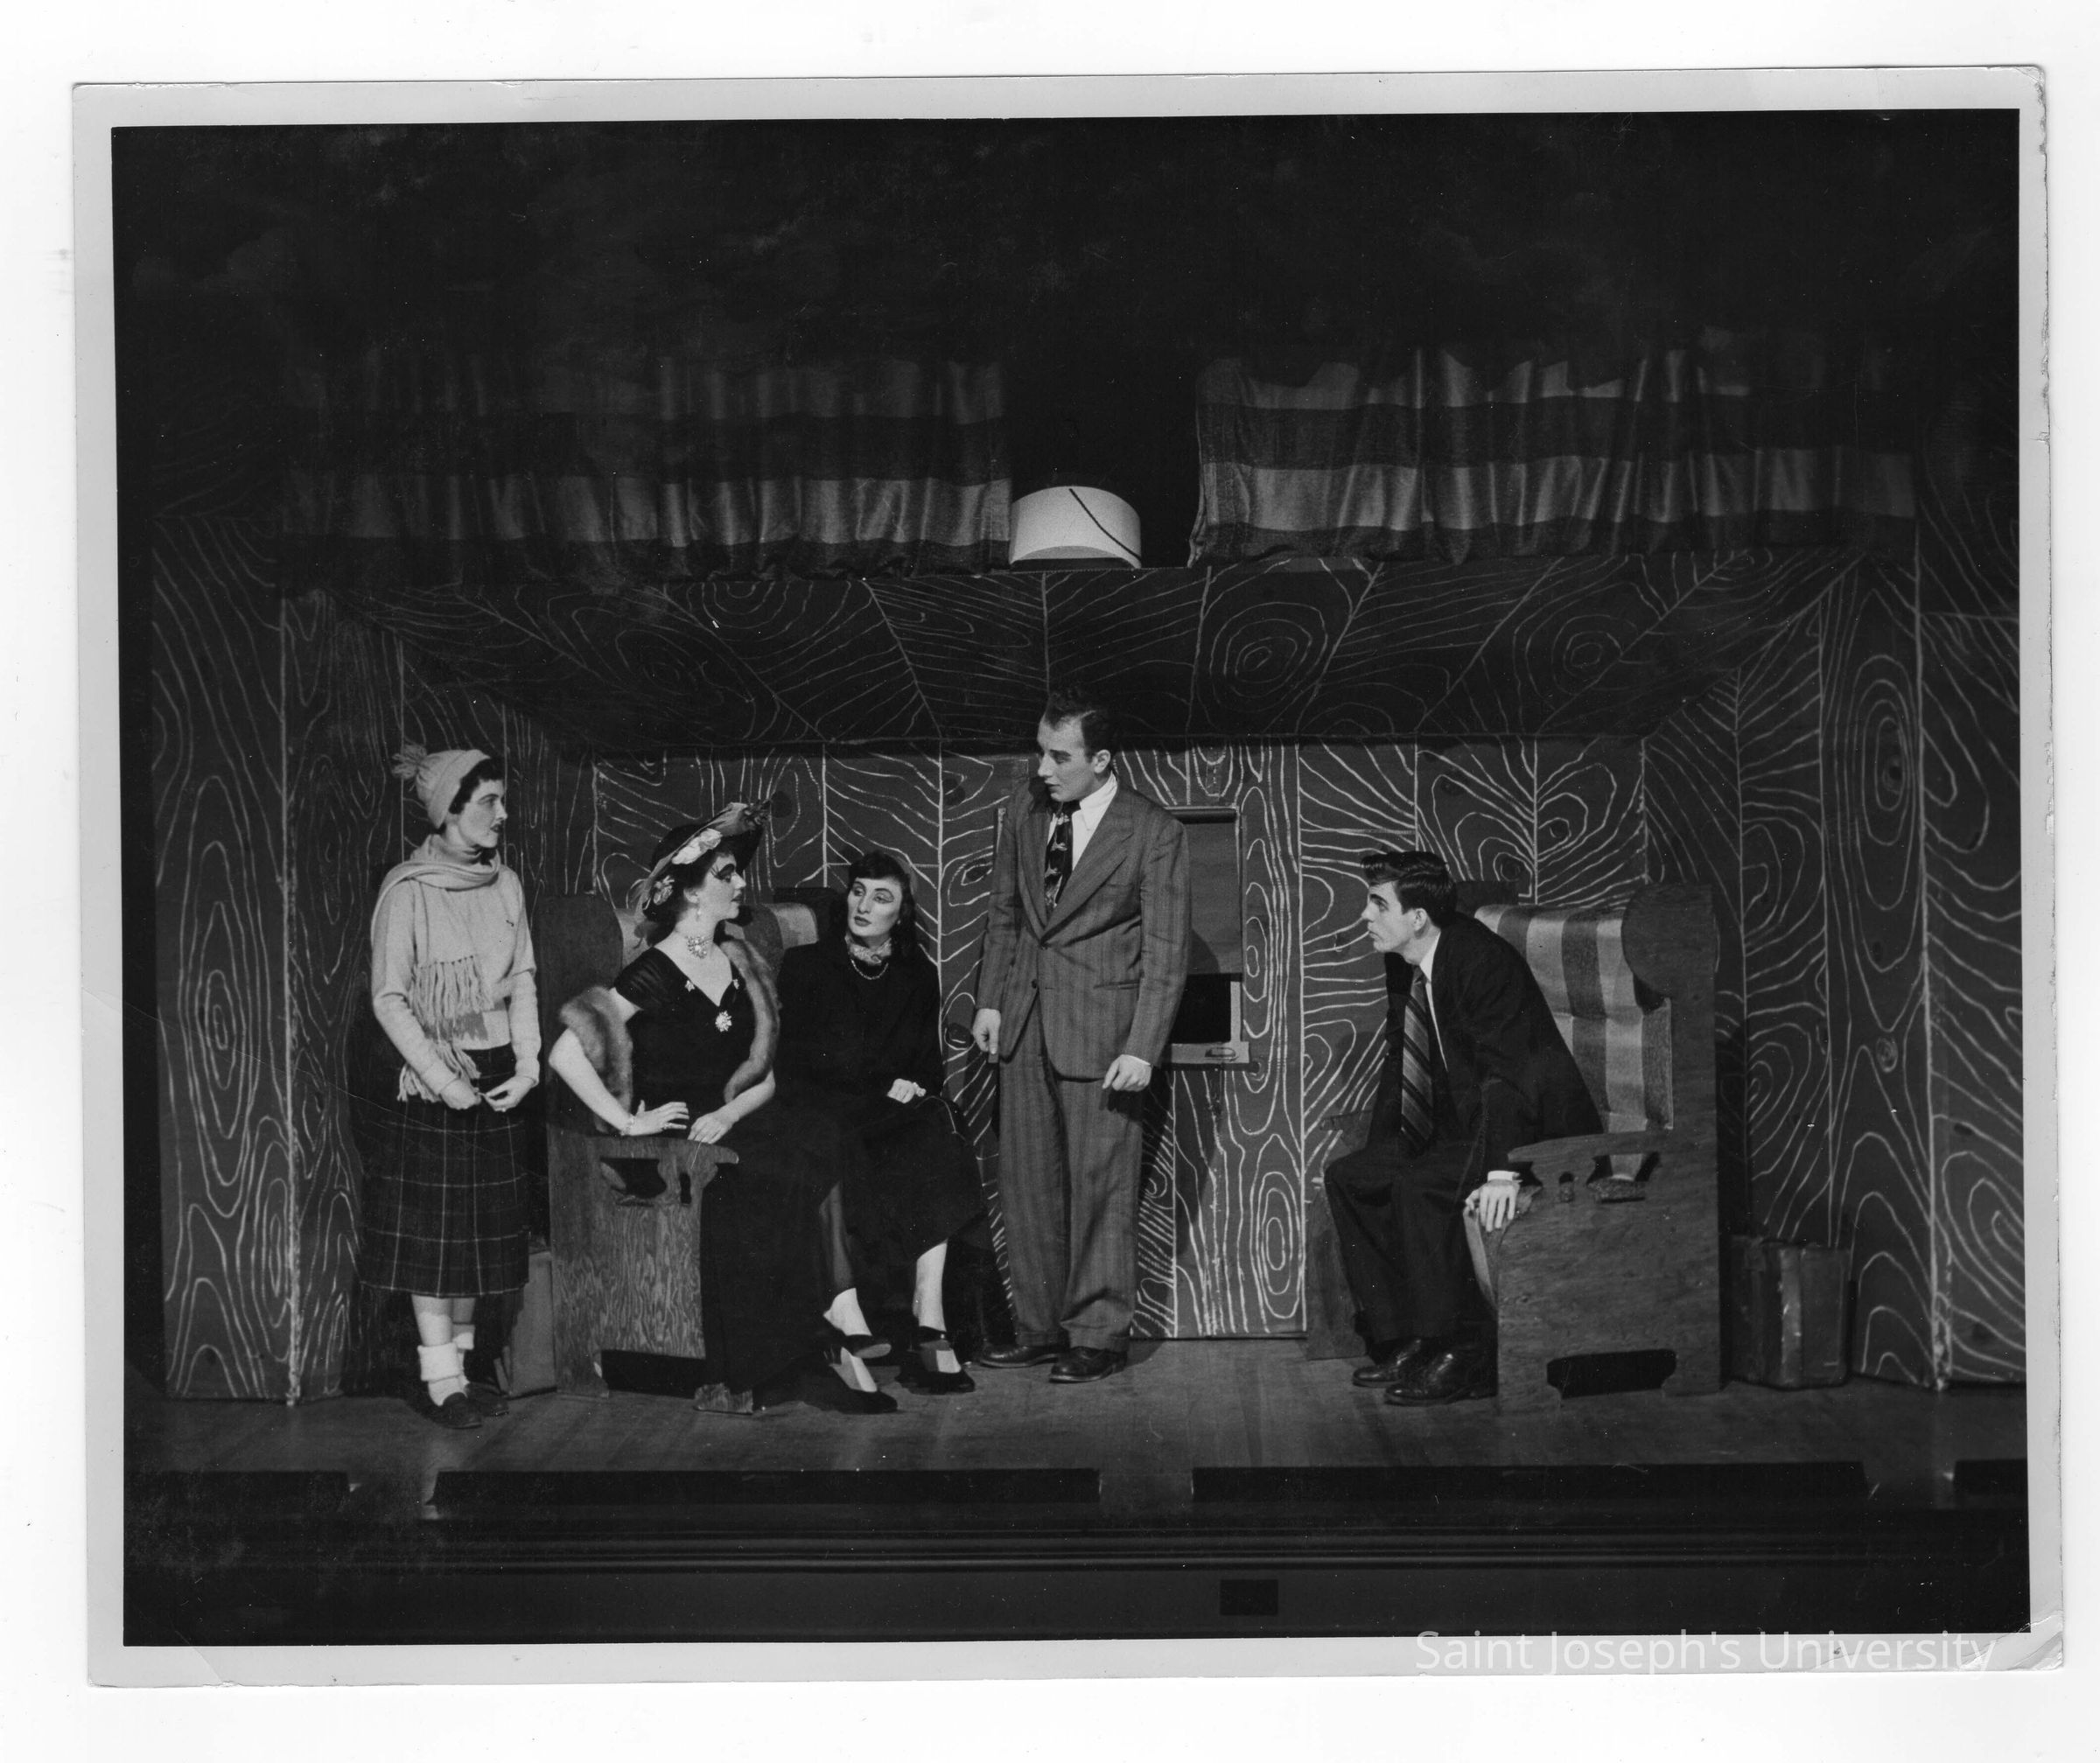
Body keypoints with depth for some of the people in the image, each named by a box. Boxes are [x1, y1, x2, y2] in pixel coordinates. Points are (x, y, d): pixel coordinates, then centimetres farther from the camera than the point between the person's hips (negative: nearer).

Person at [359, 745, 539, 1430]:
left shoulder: (505, 884, 6)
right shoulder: (408, 890, -11)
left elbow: (522, 981, 8)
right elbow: (388, 998, -11)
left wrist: (527, 1065, -4)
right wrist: (443, 1079, -16)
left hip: (498, 1075, 6)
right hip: (432, 1079, -6)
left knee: (482, 1225, 9)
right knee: (433, 1231, -1)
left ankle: (459, 1361, 19)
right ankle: (439, 1380, 5)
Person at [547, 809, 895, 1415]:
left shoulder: (738, 963, 12)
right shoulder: (652, 975, -8)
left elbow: (768, 1073, 9)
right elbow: (564, 1054, -15)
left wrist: (729, 1114, -10)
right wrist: (627, 1122, -14)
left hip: (733, 1127, 5)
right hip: (672, 1144, -5)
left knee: (823, 1150, -24)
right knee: (809, 1176, -26)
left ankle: (841, 1335, -26)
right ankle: (844, 1340, -20)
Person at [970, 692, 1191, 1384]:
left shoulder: (1153, 833, -10)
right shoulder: (1025, 808, 7)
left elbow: (1165, 953, -9)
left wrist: (1142, 1049, -15)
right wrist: (990, 1000, 8)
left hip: (1100, 1028, -6)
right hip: (1026, 1021, 6)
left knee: (1100, 1184, -1)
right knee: (1026, 1178, 9)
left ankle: (1098, 1336, 9)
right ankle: (1039, 1326, 19)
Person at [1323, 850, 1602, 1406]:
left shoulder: (1480, 959, -22)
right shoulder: (1405, 970, 4)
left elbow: (1506, 1073, -28)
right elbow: (1399, 1065, 15)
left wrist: (1499, 1172, -36)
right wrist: (1379, 1153, 7)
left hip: (1536, 1130, -9)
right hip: (1459, 1127, 10)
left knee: (1419, 1186, -30)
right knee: (1347, 1177, -1)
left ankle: (1465, 1357, -20)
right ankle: (1403, 1340, 2)